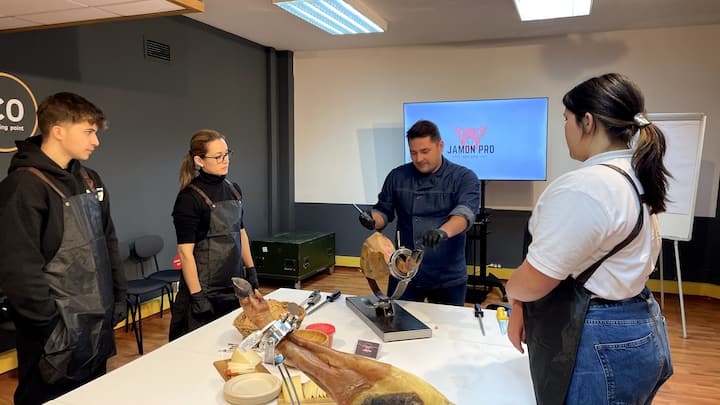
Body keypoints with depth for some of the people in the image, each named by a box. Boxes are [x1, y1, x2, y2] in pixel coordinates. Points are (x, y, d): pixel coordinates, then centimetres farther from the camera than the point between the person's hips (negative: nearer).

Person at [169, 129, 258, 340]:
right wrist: (197, 296, -17)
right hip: (206, 288, -6)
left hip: (235, 283, 6)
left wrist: (251, 270, 13)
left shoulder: (233, 189, 7)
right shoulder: (189, 198, -13)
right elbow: (185, 252, -15)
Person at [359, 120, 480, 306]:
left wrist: (443, 232, -41)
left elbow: (465, 212, -21)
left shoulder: (464, 178, -6)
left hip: (448, 278, -2)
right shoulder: (397, 176, 4)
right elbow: (384, 211, 9)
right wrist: (372, 219, -14)